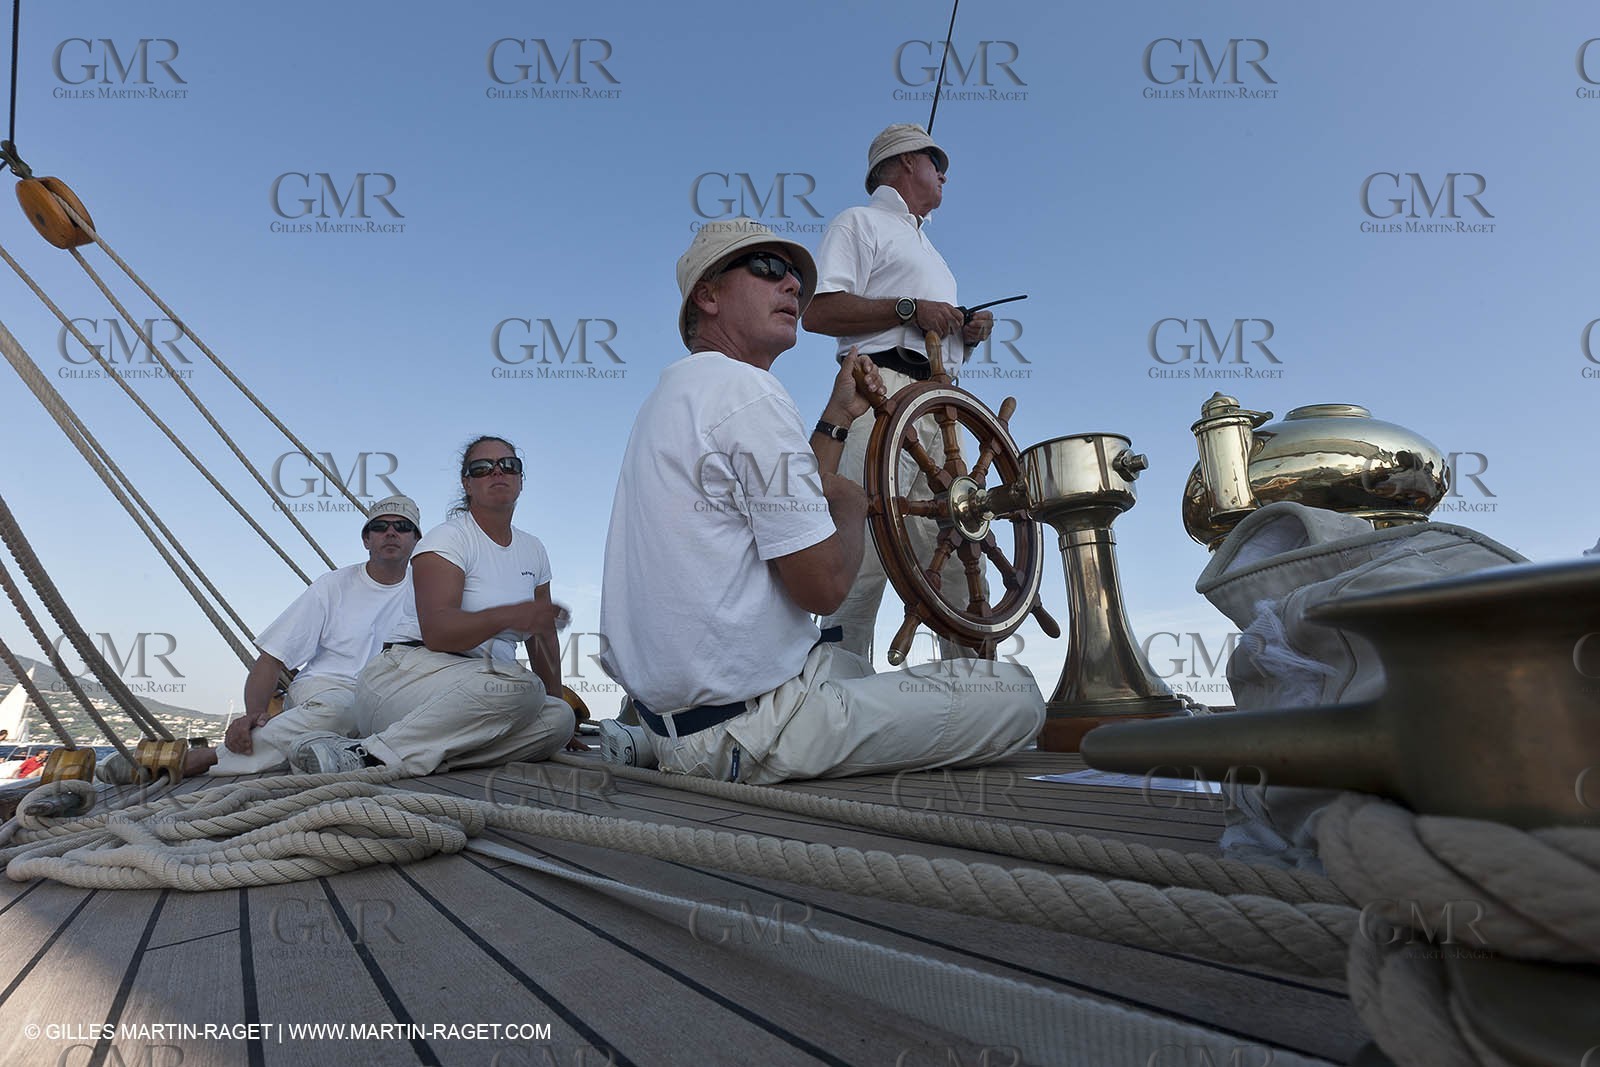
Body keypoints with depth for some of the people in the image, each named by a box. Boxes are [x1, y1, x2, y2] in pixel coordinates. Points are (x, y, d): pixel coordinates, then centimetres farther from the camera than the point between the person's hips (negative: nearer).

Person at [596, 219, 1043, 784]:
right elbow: (823, 584, -20)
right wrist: (853, 500, 0)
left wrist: (838, 416, 19)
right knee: (1014, 693, -6)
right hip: (751, 724, -10)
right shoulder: (747, 389, -17)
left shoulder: (677, 389, 15)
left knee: (850, 662, 39)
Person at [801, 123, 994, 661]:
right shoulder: (859, 223, 9)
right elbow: (819, 311, -8)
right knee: (865, 550, -17)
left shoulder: (927, 248, 36)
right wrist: (910, 310, -9)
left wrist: (966, 332, 14)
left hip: (941, 406, 9)